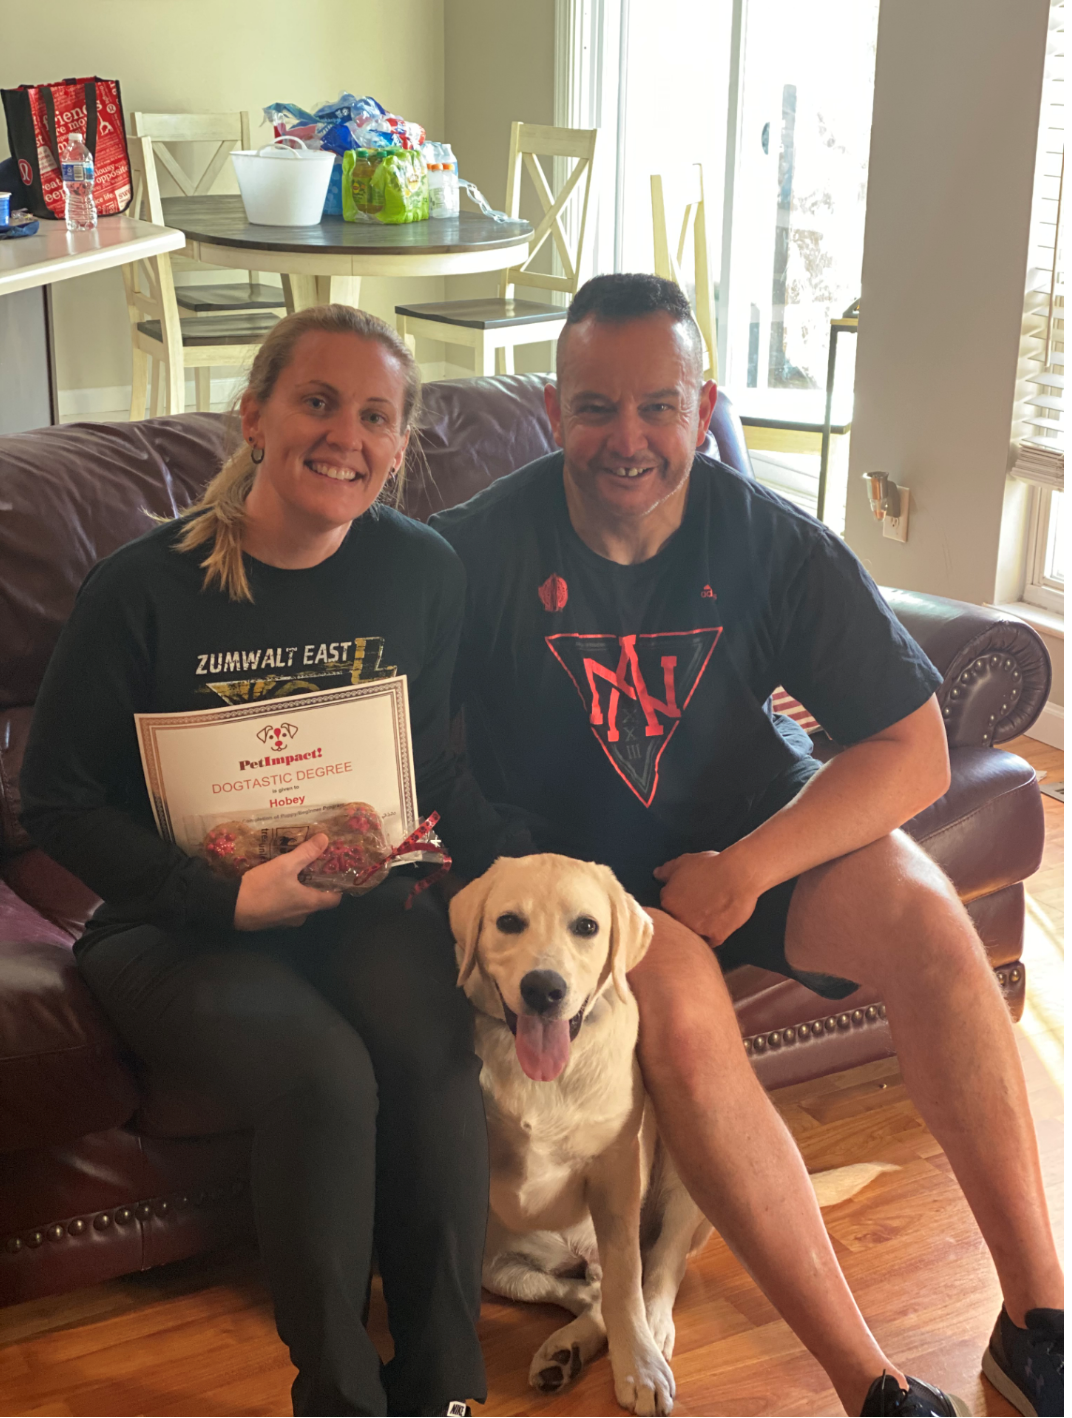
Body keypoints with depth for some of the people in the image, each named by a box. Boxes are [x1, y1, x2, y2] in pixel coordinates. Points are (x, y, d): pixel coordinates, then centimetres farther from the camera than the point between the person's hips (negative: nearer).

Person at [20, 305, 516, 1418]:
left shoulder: (422, 573, 0)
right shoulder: (144, 588, -11)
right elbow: (58, 800, -7)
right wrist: (232, 899, -19)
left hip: (356, 903, 3)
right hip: (174, 926, -3)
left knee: (437, 1051, -29)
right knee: (320, 1071, -31)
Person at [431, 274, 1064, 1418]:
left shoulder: (773, 543, -9)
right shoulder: (484, 549, -14)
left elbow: (914, 748, -10)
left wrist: (747, 869, -20)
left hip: (763, 829, 2)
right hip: (582, 864, -2)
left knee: (923, 914, -26)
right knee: (682, 1013, -33)